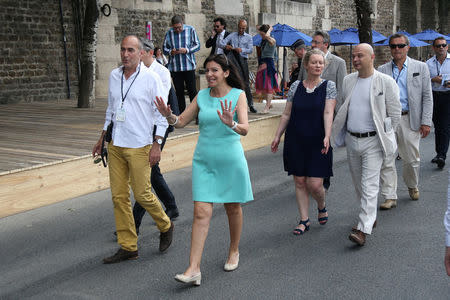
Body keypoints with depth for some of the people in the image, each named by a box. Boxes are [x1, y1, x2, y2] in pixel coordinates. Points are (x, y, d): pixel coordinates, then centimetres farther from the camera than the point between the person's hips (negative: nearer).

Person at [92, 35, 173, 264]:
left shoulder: (151, 78, -6)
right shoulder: (114, 76, 10)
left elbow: (162, 113, -6)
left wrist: (157, 145, -12)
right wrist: (102, 139, 19)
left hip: (139, 146, -6)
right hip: (116, 146, 6)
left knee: (142, 194, -4)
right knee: (118, 196, 5)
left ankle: (165, 226, 25)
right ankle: (128, 247, 14)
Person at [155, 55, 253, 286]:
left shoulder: (238, 95, -5)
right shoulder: (202, 96, 6)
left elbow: (245, 129, -16)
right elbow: (181, 122, 8)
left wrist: (230, 123, -38)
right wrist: (168, 115, -13)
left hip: (230, 159, -2)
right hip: (204, 160, 2)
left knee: (233, 207, 13)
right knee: (201, 212, -5)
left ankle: (234, 252, 37)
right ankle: (194, 269, -8)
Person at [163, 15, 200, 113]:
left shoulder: (190, 30, 0)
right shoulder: (169, 33, 4)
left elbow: (197, 45, 0)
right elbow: (165, 48, 9)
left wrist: (186, 50, -15)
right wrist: (170, 52, -13)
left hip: (189, 66, -2)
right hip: (175, 67, 2)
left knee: (192, 90, -2)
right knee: (179, 91, 9)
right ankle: (181, 114, 18)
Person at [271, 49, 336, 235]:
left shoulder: (329, 86, 0)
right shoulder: (296, 86, 6)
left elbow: (328, 113, -10)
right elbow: (286, 115, 10)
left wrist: (327, 137, -22)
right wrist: (277, 136, 7)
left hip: (317, 143, -2)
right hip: (296, 141, 3)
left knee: (315, 184, -5)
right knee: (300, 182, 6)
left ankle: (322, 207, 27)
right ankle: (304, 220, 17)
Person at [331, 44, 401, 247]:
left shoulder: (386, 82, -7)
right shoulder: (348, 80, 8)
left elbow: (395, 113, -2)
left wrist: (385, 136, 3)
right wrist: (344, 133, 15)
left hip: (373, 141, -6)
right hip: (352, 140, 6)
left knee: (369, 185, -9)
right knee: (358, 183, 15)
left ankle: (363, 229, -12)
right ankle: (371, 216, 33)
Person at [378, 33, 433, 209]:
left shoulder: (420, 67, 4)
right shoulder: (382, 70, 7)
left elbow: (427, 97, 3)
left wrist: (426, 122, -4)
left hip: (409, 120, -1)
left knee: (411, 159, 10)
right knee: (386, 160, -3)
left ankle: (412, 186, 37)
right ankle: (390, 197, 4)